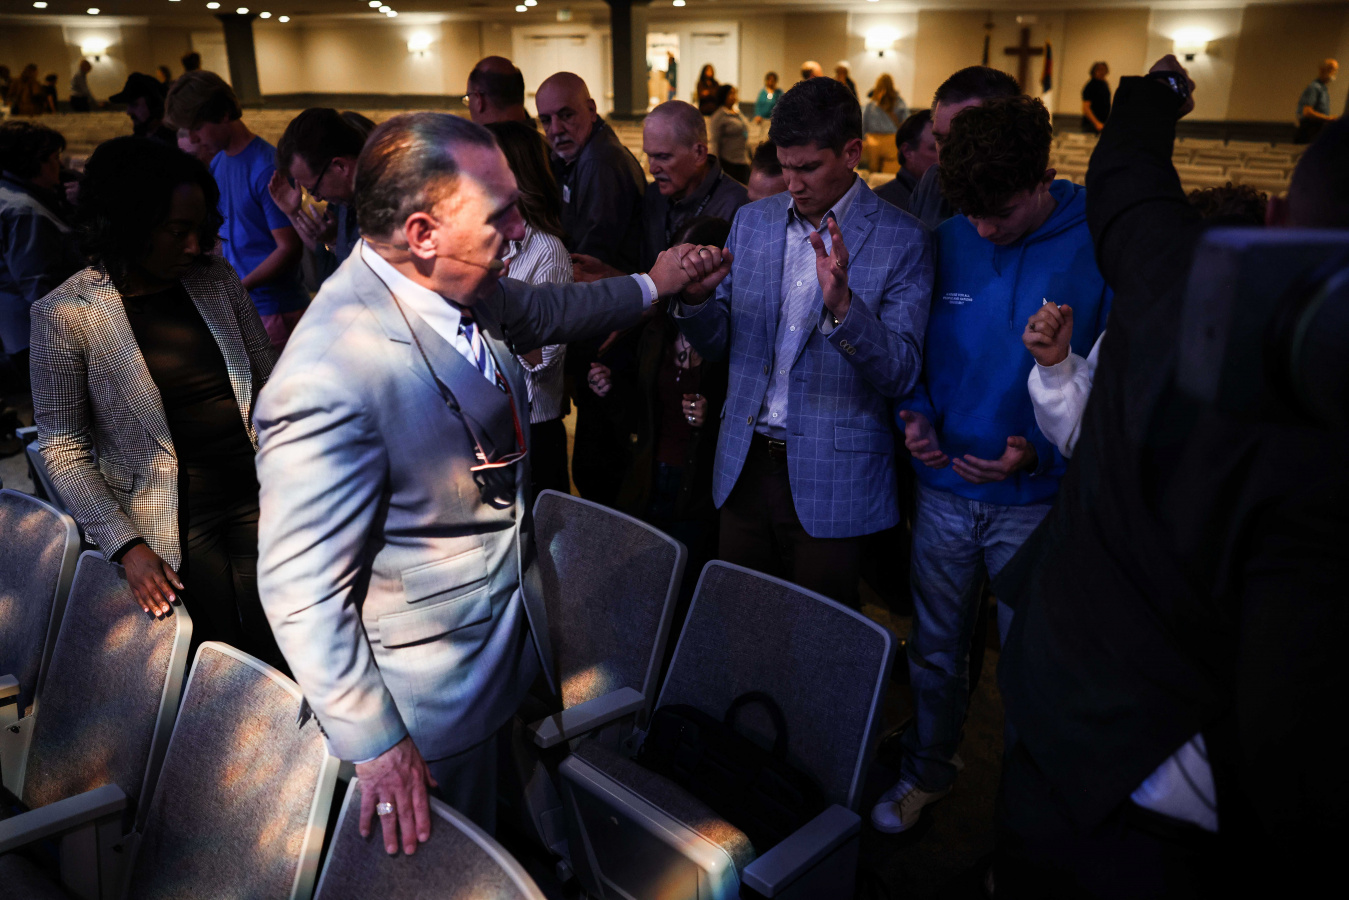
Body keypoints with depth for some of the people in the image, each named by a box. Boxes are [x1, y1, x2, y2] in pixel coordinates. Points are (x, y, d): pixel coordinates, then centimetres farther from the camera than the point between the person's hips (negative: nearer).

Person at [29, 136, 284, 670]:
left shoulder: (217, 279, 1)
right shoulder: (65, 314, -9)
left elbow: (267, 384, 9)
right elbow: (62, 448, -6)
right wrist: (125, 546, -13)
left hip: (254, 498, 3)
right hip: (171, 530, -3)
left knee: (282, 656, 6)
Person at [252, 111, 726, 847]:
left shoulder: (460, 288, -9)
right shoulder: (330, 378, -35)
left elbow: (543, 310, 16)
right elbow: (301, 589, -28)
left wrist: (652, 283, 22)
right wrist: (374, 745, -22)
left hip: (512, 638, 8)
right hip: (433, 703, -7)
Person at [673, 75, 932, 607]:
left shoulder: (903, 241, -7)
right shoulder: (751, 221, 7)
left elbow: (901, 373, -13)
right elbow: (719, 344, 10)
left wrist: (842, 304, -29)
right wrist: (694, 298, -12)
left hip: (833, 479, -4)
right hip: (744, 464, 4)